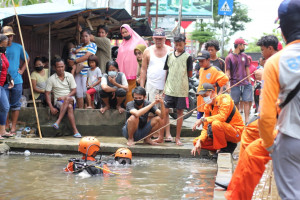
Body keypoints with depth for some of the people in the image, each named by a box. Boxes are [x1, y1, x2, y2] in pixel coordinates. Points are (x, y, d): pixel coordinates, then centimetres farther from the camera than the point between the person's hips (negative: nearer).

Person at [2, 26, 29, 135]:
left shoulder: (18, 47, 7)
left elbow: (27, 59, 21)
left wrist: (21, 70, 9)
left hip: (17, 81, 2)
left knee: (15, 105, 4)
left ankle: (13, 127, 11)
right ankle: (6, 126, 13)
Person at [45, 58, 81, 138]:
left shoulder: (69, 76, 7)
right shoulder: (51, 79, 2)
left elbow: (74, 91, 5)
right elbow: (47, 93, 0)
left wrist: (65, 97, -15)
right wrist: (51, 108, -12)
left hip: (71, 99, 1)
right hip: (58, 101, -1)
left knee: (68, 100, -38)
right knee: (69, 107, -35)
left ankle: (58, 121, -44)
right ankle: (75, 131, -44)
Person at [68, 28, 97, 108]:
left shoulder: (92, 45, 0)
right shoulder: (79, 46, 20)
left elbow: (86, 56, -11)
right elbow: (75, 56, 18)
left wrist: (74, 61, -10)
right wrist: (74, 65, -3)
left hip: (86, 71, -6)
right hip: (78, 71, 6)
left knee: (85, 91, -11)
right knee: (78, 91, 1)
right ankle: (80, 109, 5)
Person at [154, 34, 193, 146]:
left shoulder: (187, 57, -1)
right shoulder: (169, 56, 9)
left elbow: (190, 74, 2)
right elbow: (166, 72, 14)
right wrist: (164, 87, 11)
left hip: (182, 90, -2)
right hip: (169, 88, 2)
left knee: (180, 112, 4)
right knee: (165, 111, -1)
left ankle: (177, 138, 11)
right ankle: (161, 137, 6)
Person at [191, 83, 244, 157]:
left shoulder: (224, 98, -14)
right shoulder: (207, 107, 7)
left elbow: (222, 117, -30)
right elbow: (206, 128, 5)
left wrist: (202, 120, -27)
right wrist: (199, 141, -12)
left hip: (236, 133, -8)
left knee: (216, 124, -36)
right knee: (196, 142, -1)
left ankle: (226, 148, -12)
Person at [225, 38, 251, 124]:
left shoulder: (244, 56, 12)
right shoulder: (229, 57, -2)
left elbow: (247, 69, 17)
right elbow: (227, 71, -3)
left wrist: (249, 81, 12)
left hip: (246, 84, 4)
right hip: (235, 84, -4)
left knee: (247, 101, -4)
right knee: (235, 103, 3)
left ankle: (247, 120, -3)